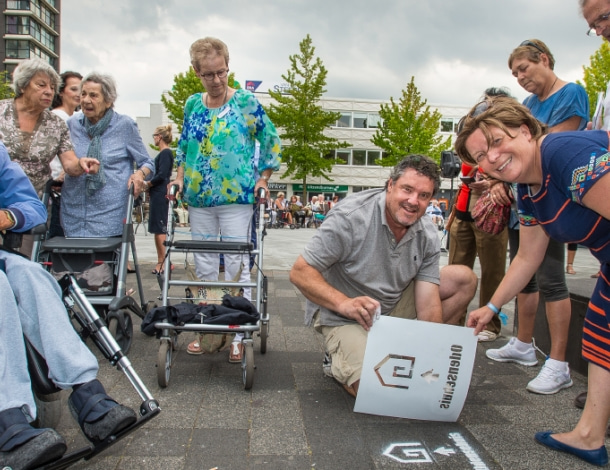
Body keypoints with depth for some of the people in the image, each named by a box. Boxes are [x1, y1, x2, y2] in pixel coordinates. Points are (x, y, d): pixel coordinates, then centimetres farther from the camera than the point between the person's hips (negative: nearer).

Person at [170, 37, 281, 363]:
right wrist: (180, 176, 8)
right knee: (204, 266, 9)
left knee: (237, 265, -3)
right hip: (199, 198, 5)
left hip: (236, 197, -4)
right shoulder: (193, 105, 10)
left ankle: (237, 334, 6)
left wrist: (263, 179, -3)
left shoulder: (246, 103, -2)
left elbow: (271, 140, 3)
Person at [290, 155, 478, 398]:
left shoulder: (428, 236, -7)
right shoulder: (351, 216, -23)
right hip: (343, 316, -6)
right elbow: (300, 272, -23)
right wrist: (344, 303, -36)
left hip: (394, 306, 6)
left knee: (464, 279, -1)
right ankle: (338, 359, 6)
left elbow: (428, 304, -11)